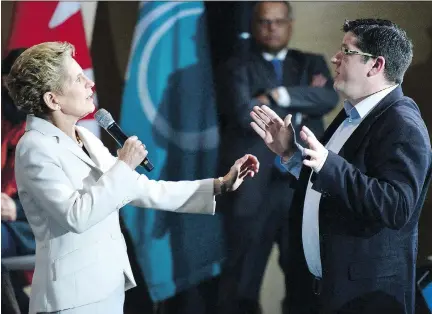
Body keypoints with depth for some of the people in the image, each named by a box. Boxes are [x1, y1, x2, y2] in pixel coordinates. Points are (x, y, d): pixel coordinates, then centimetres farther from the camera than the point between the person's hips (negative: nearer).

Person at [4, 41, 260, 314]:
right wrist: (123, 166, -16)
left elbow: (143, 190, 14)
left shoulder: (87, 140, 12)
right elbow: (76, 216, -24)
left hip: (110, 289, 8)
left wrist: (220, 186, 11)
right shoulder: (36, 148, -13)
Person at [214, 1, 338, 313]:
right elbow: (245, 115, -14)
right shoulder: (236, 68, 3)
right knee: (242, 283, 4)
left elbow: (329, 98, -7)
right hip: (252, 188, -3)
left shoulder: (312, 64, 13)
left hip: (303, 188, 3)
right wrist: (299, 109, -6)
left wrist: (279, 96, -14)